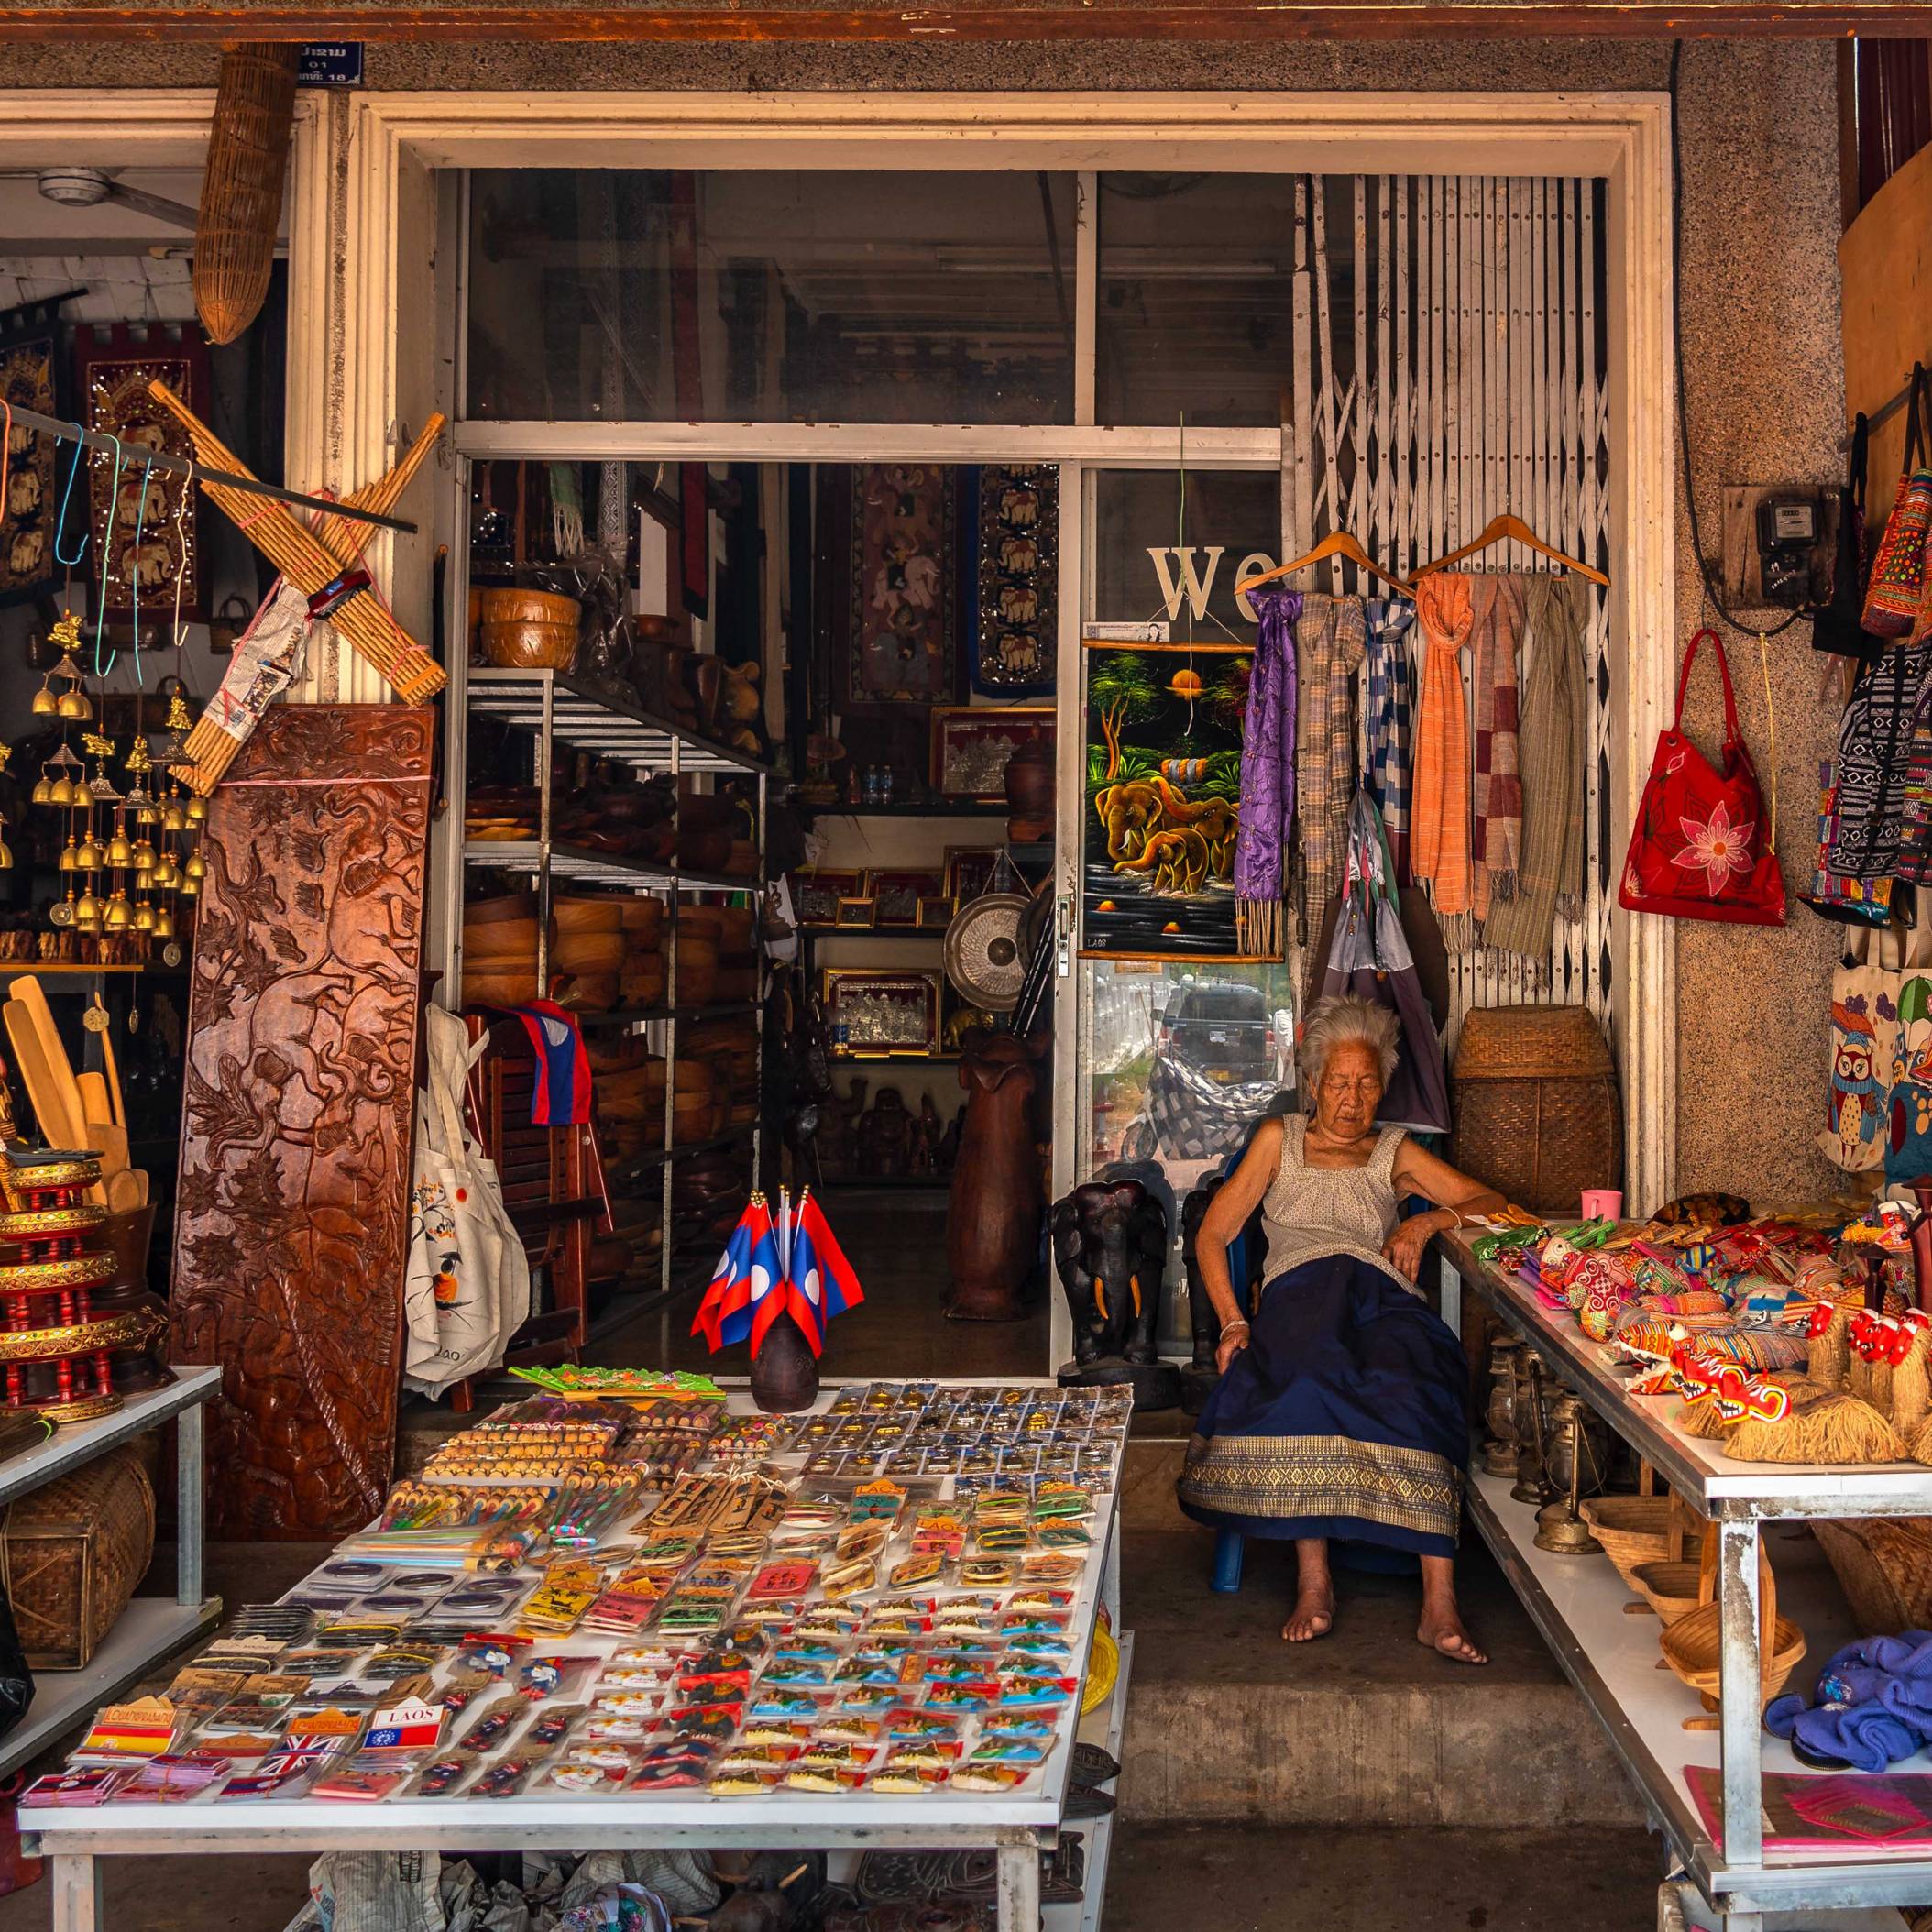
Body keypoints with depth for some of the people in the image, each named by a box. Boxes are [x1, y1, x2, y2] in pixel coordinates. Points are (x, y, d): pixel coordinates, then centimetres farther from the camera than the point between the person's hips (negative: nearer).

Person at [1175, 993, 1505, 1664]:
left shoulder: (1395, 1153, 28)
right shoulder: (1280, 1140, 25)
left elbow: (1490, 1200, 23)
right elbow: (1213, 1234, 16)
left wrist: (1430, 1220, 3)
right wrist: (1233, 1323, -1)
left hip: (1381, 1294, 1)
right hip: (1299, 1291, -1)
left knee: (1411, 1385, -36)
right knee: (1304, 1377, -39)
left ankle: (1439, 1605, -40)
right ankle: (1313, 1582, -35)